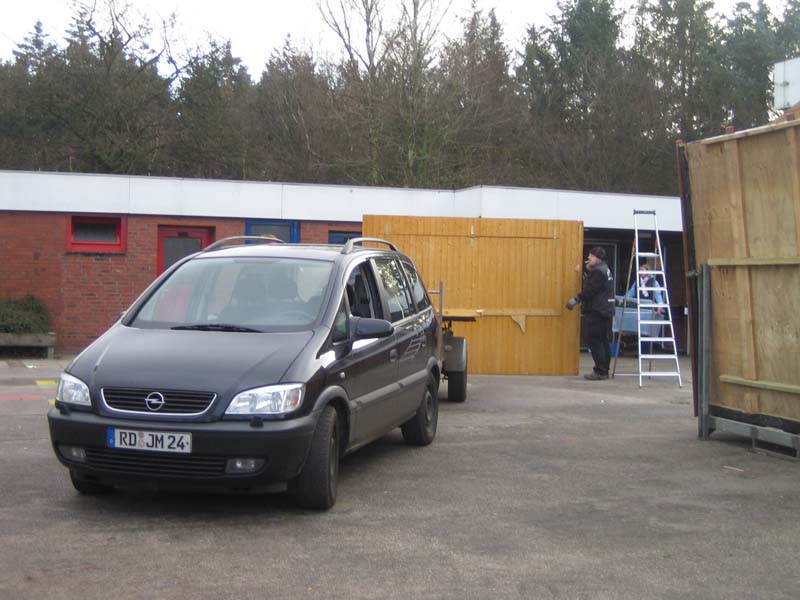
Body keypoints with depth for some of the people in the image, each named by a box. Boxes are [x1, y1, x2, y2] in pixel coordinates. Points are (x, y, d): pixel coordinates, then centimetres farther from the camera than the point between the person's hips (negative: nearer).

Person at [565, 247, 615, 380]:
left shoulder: (598, 272, -15)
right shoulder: (604, 270, 18)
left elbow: (590, 290, -23)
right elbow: (589, 285, 23)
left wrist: (577, 299, -21)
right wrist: (583, 271, 17)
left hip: (596, 312, -10)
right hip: (605, 311, 10)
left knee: (595, 341, -8)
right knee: (603, 341, 12)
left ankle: (600, 371, -10)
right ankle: (604, 370, 15)